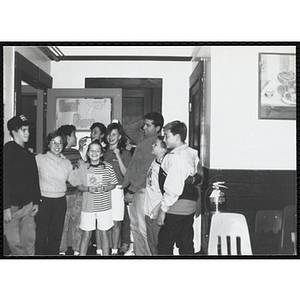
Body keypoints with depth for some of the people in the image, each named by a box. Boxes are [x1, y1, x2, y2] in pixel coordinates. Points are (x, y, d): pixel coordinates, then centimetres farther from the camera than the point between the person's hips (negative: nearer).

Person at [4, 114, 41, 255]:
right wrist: (6, 207, -17)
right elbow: (5, 179, -13)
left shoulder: (29, 153, 13)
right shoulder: (8, 150, -8)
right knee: (15, 243, -2)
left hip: (28, 205, 6)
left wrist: (36, 201, 10)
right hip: (12, 206, -6)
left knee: (29, 241, 7)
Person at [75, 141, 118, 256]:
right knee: (86, 235, 5)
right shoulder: (82, 167, 1)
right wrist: (88, 189, -14)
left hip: (104, 206, 0)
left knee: (104, 234, 7)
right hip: (88, 206, 0)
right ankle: (81, 254, 16)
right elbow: (79, 186, 6)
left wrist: (103, 188, -14)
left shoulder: (107, 167, -1)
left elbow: (113, 184, 5)